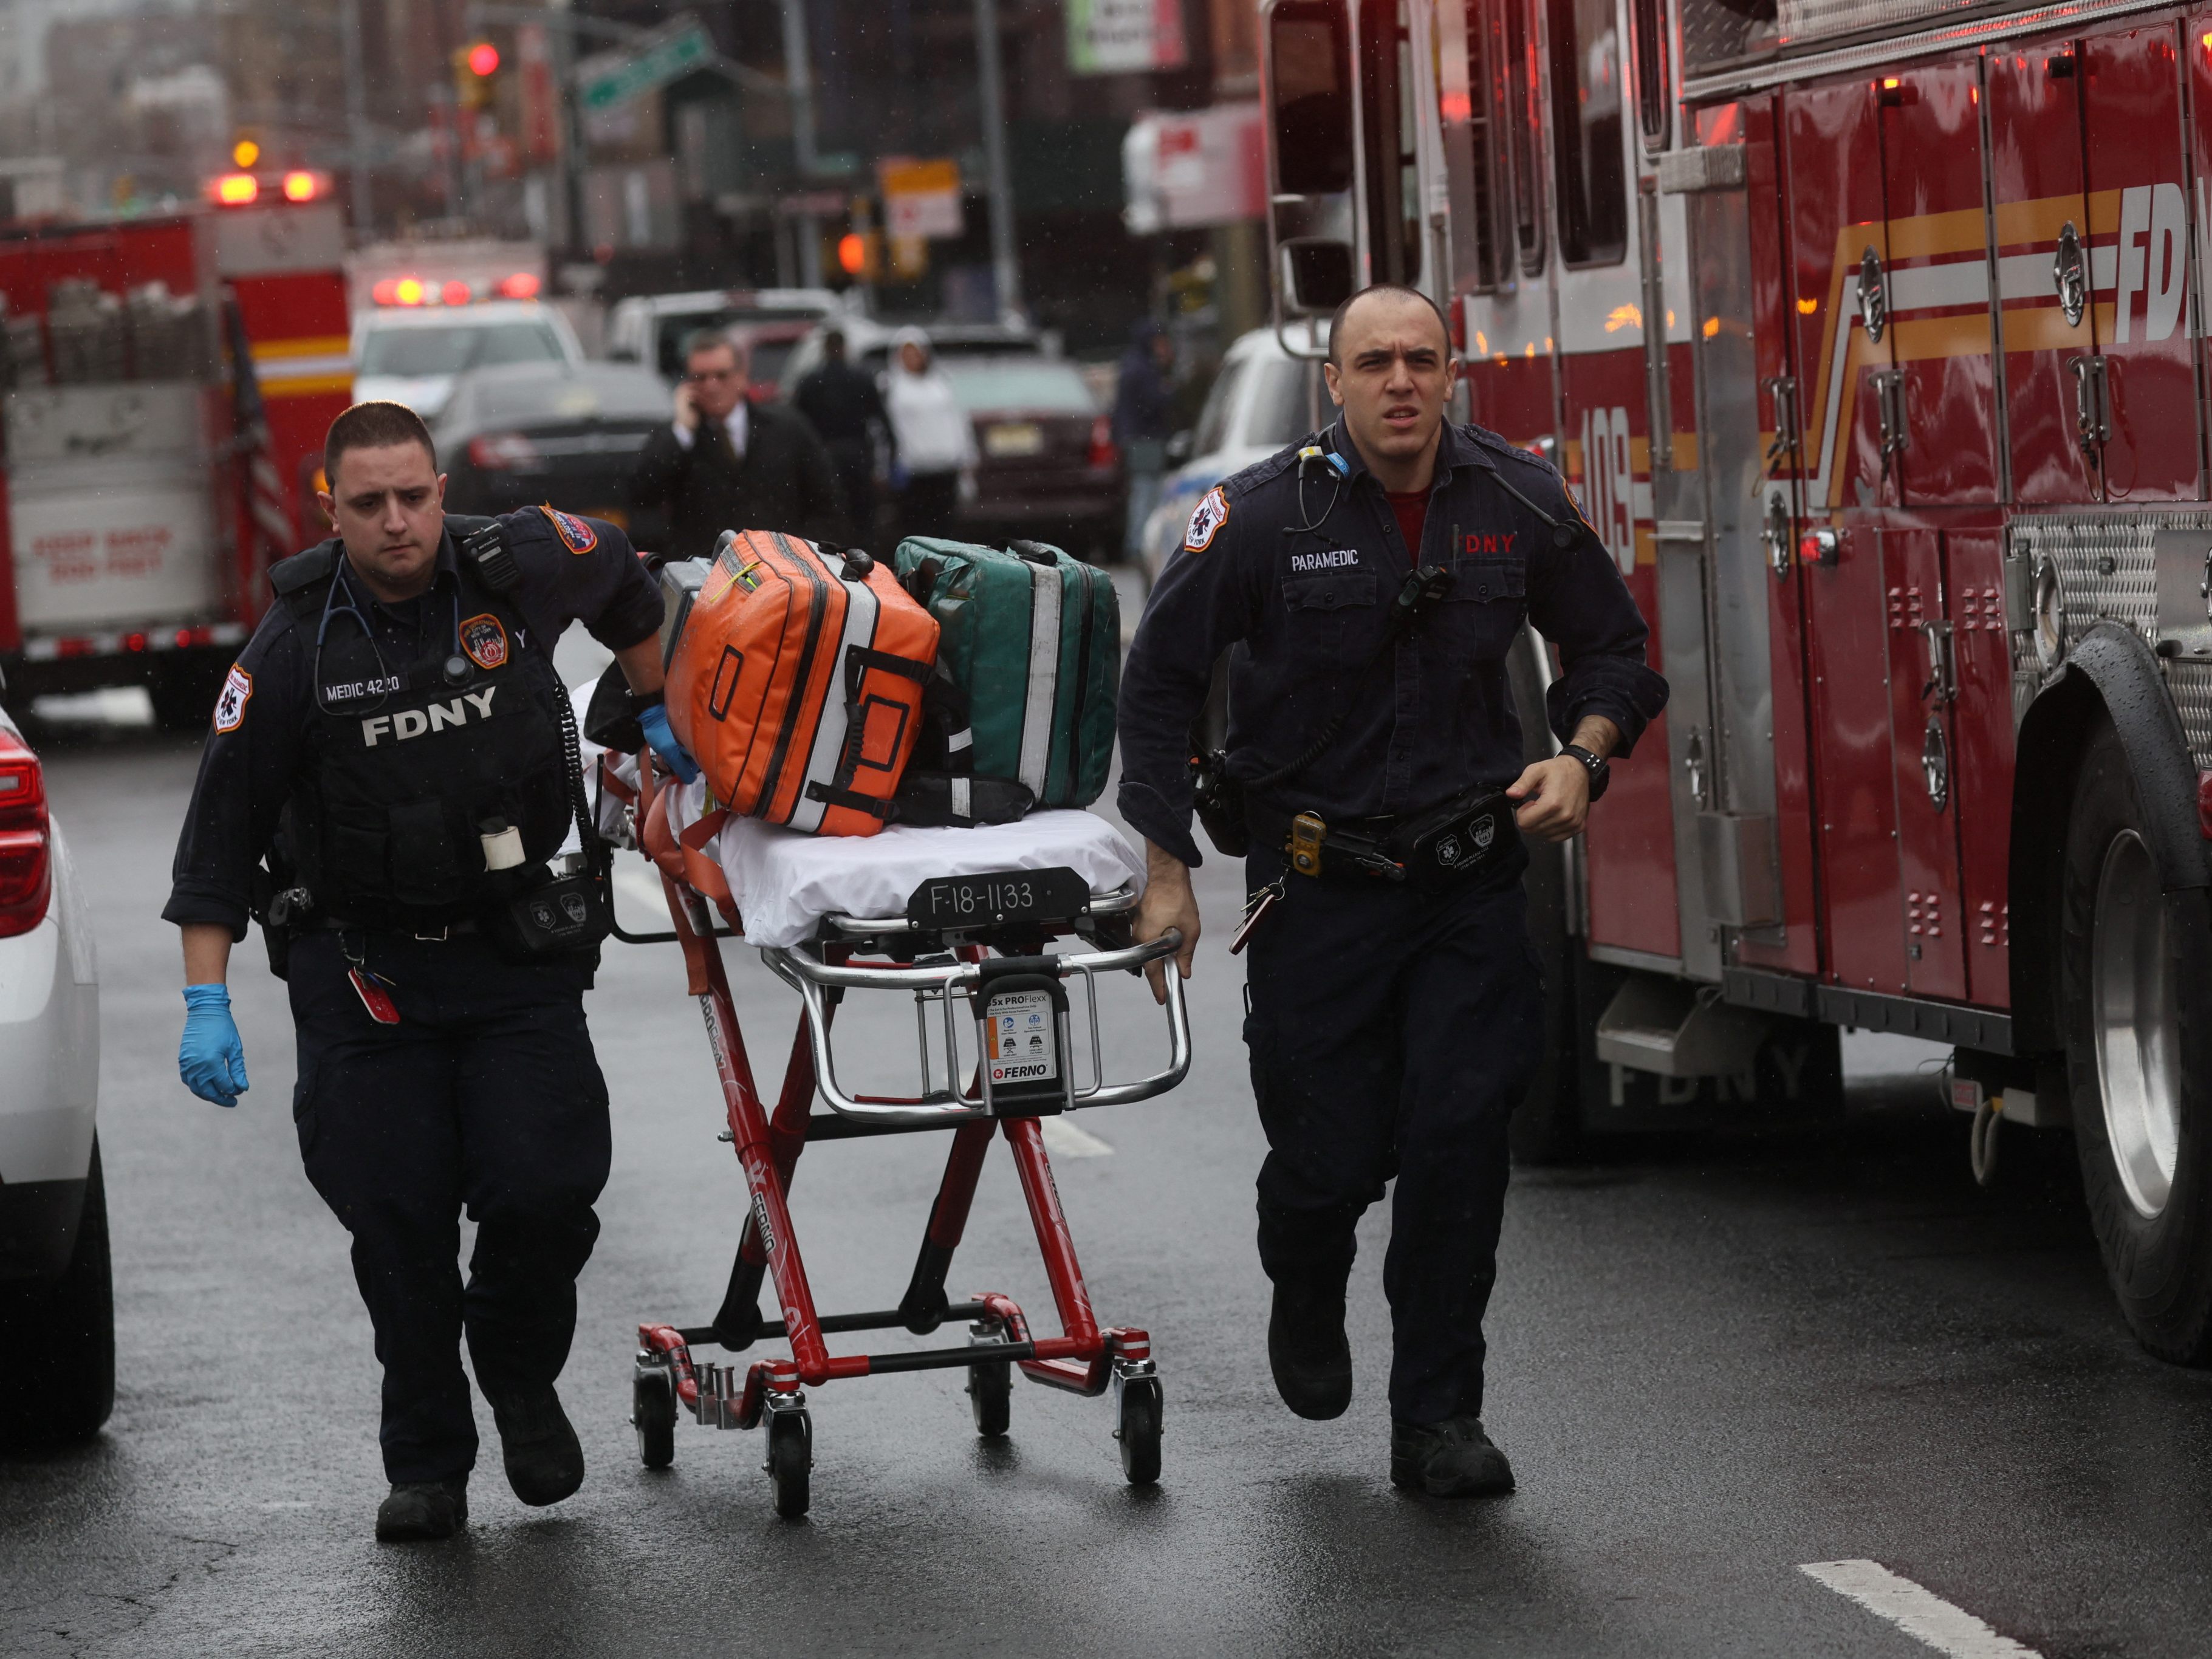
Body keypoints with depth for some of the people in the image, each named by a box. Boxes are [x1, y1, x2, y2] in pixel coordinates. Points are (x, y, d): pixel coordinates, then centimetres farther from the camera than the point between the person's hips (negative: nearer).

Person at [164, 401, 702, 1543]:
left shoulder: (520, 570, -7)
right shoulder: (295, 648, -12)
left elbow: (623, 579, 18)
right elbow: (222, 829, -8)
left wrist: (654, 714, 23)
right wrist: (206, 1002, -13)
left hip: (516, 946, 1)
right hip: (363, 966, -1)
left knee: (545, 1194, -8)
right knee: (397, 1224, -2)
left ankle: (522, 1380, 23)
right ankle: (425, 1467, 13)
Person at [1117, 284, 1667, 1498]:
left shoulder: (1518, 502, -2)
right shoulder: (1262, 517, -10)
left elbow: (1607, 646, 13)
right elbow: (1160, 681, -2)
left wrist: (1581, 757, -7)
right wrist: (1166, 871, -4)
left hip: (1468, 884, 2)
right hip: (1317, 885, -2)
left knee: (1459, 1137, -8)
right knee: (1333, 1155, 1)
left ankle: (1438, 1420, 2)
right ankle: (1306, 1294, 37)